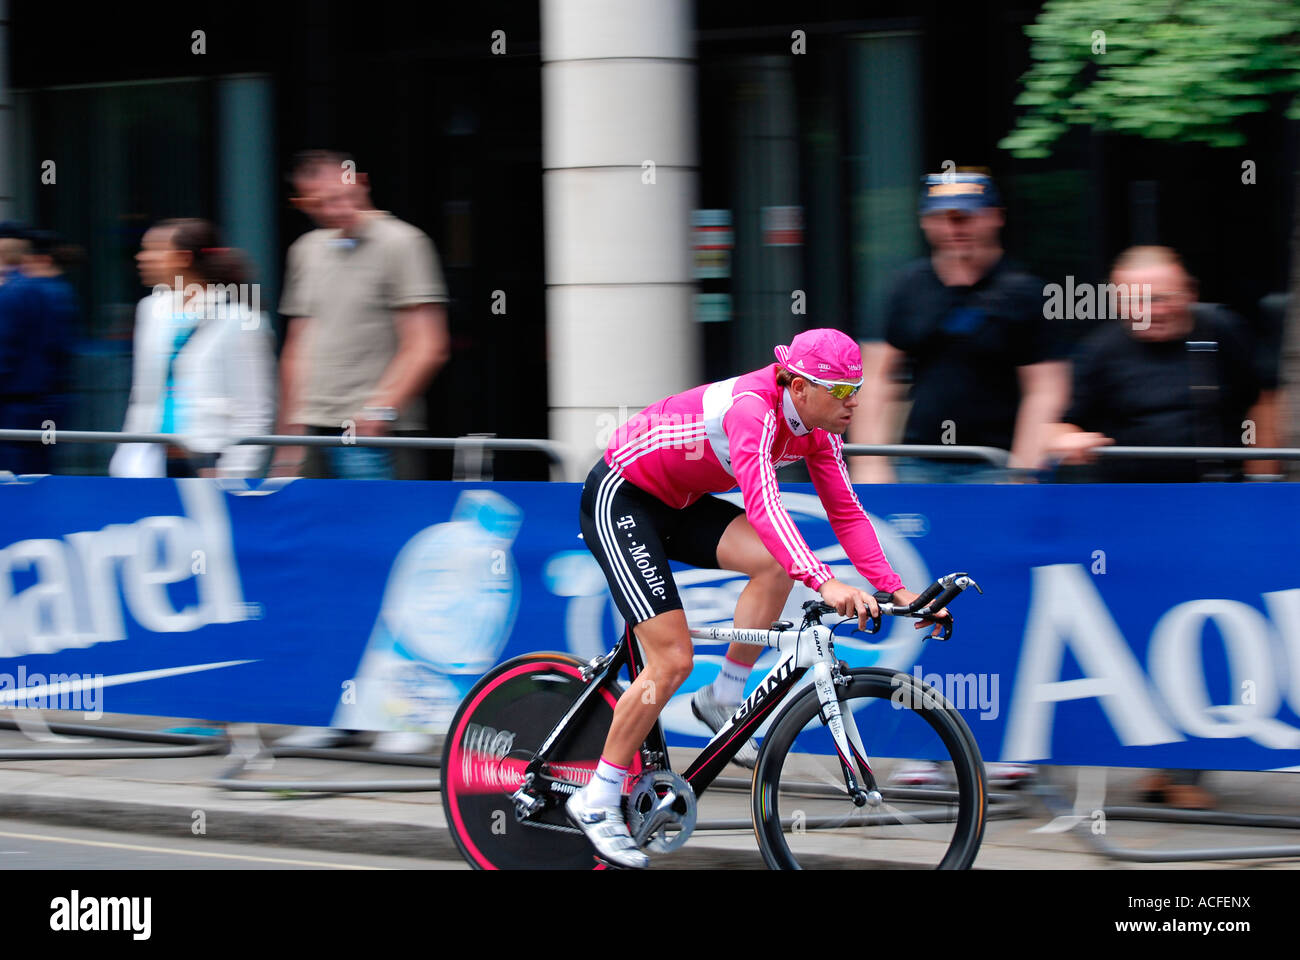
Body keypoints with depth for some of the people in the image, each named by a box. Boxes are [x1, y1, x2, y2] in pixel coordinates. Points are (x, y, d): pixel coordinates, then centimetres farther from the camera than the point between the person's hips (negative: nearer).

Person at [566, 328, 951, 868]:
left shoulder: (816, 429, -6)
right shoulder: (752, 409, -33)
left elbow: (845, 511, -3)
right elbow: (762, 504, -45)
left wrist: (894, 589, -14)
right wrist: (825, 585, -56)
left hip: (676, 503, 8)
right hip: (619, 499, -8)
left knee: (778, 562, -16)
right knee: (672, 661, -15)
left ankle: (722, 701, 1)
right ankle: (595, 802, -5)